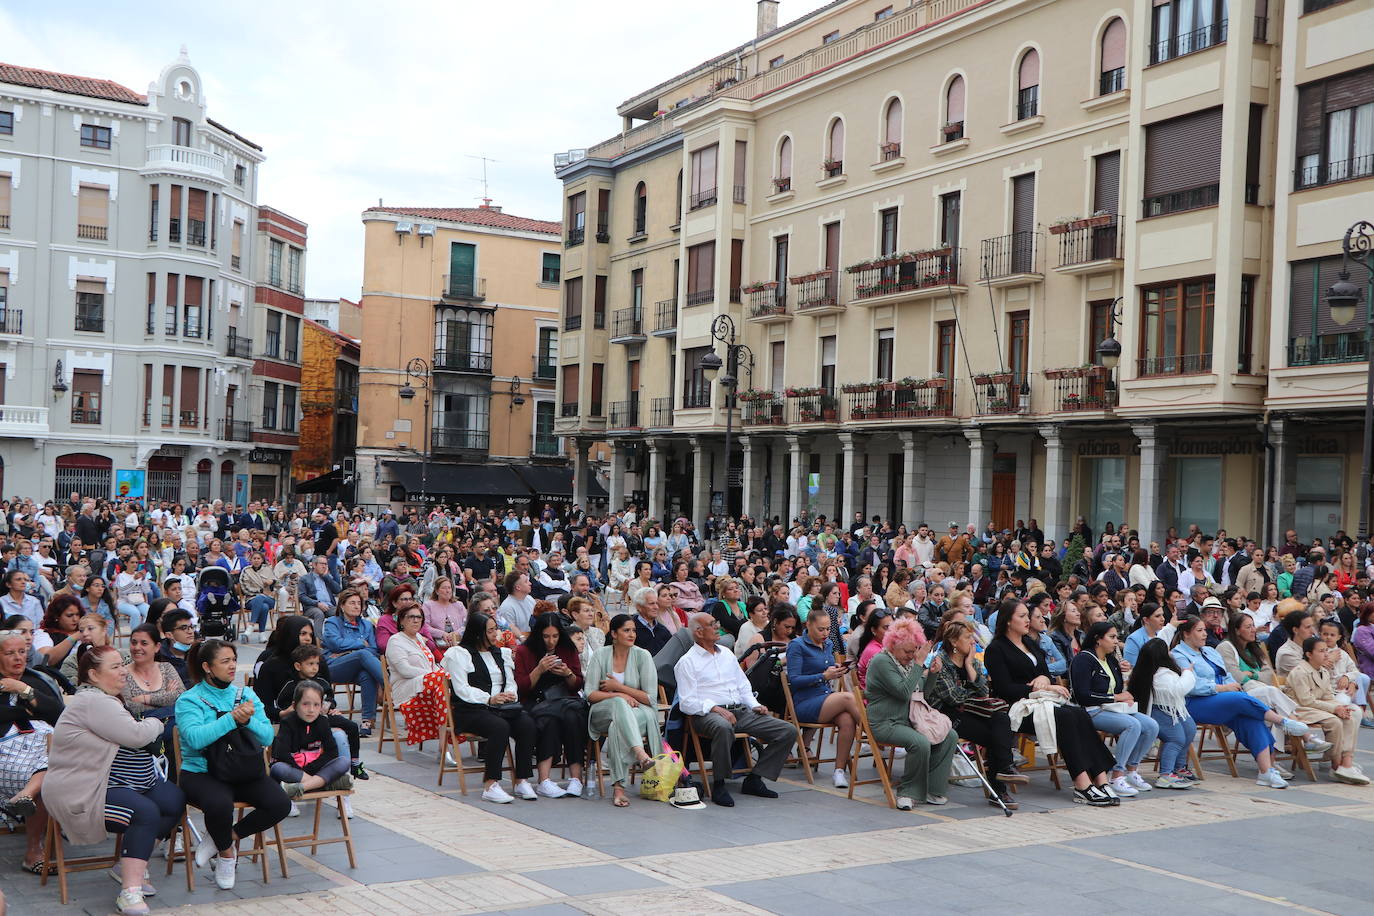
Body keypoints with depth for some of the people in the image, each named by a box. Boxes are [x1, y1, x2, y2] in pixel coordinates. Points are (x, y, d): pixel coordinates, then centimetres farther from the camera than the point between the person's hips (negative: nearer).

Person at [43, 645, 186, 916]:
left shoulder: (106, 700, 18)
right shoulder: (92, 702, -18)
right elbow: (136, 735, -23)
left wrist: (148, 728, 2)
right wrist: (154, 723, -3)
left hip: (117, 782, 11)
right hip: (82, 794, -11)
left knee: (175, 801, -3)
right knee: (146, 812, -29)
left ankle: (130, 865, 8)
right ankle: (130, 892, -26)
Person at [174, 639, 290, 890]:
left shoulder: (246, 696, 12)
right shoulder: (189, 700, -2)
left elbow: (267, 737, 1)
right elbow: (195, 738, -21)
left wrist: (248, 720, -17)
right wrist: (232, 719, -24)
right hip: (202, 772, -4)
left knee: (280, 803, -20)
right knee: (220, 803, -36)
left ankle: (227, 837, 4)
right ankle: (226, 852, -2)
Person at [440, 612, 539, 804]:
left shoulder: (501, 653, 23)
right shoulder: (459, 654, 2)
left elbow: (510, 682, 17)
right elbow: (461, 689, -8)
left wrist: (510, 695, -7)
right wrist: (489, 699, -20)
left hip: (502, 707, 6)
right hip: (470, 710, -6)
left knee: (527, 724, -24)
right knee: (500, 727, -35)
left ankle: (521, 780, -19)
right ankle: (491, 786, -31)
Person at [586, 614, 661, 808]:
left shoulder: (642, 655, 1)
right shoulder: (600, 655, 4)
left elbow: (650, 698, -3)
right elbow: (591, 694, -2)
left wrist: (619, 687, -8)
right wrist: (619, 696, -17)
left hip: (639, 713, 0)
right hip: (604, 713, 0)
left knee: (618, 728, -38)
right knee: (620, 704, -37)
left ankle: (619, 786, -38)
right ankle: (641, 755, -56)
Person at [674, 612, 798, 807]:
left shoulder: (727, 654, 23)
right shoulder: (687, 662, 2)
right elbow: (687, 703, -7)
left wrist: (754, 705, 7)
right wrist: (715, 708, -21)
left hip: (741, 711, 7)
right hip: (708, 714, -7)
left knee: (788, 731, -8)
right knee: (723, 727, -44)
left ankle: (754, 779, -3)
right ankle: (718, 785, -27)